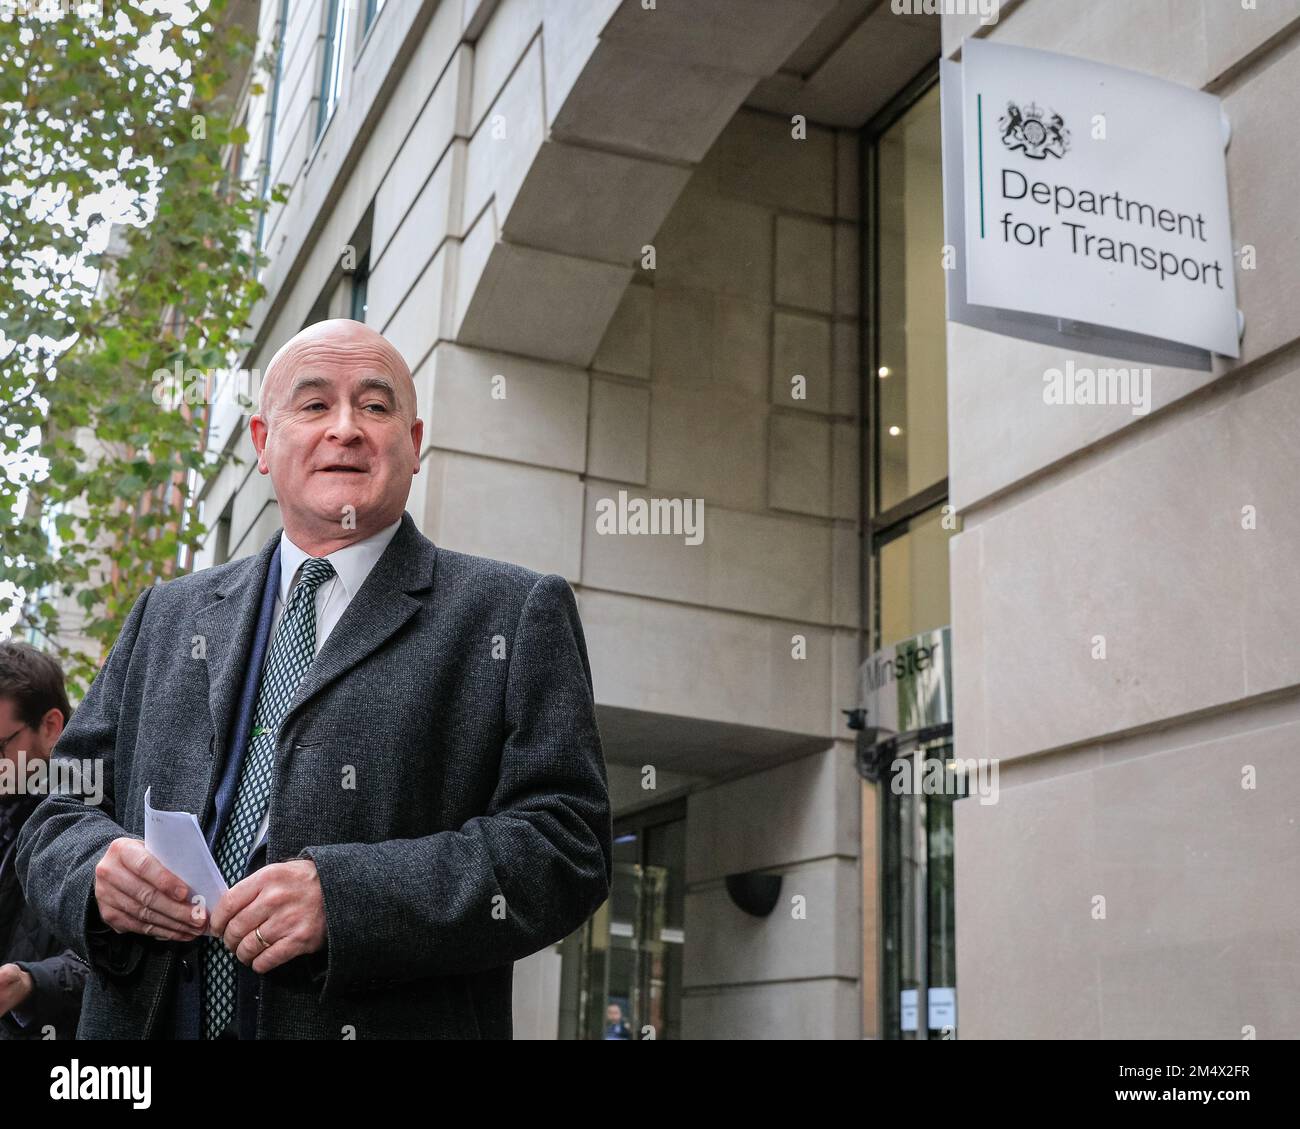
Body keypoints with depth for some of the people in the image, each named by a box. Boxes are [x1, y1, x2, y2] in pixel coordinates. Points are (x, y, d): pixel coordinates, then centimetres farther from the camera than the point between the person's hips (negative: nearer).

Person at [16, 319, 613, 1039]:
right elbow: (59, 810, 12)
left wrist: (345, 898, -23)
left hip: (382, 1021, -3)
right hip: (148, 1020, 4)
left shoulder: (514, 615, -3)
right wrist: (99, 866, -11)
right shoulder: (168, 617, 11)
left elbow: (568, 845, -11)